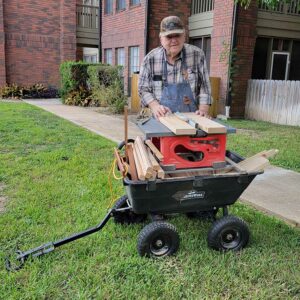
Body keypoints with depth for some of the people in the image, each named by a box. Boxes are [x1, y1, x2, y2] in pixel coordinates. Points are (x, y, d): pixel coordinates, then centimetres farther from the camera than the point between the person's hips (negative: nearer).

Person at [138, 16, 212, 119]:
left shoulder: (197, 54, 2)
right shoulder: (150, 59, 1)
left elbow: (204, 86, 6)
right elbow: (143, 90, 7)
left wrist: (203, 109, -6)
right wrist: (155, 106, -10)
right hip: (162, 118, 0)